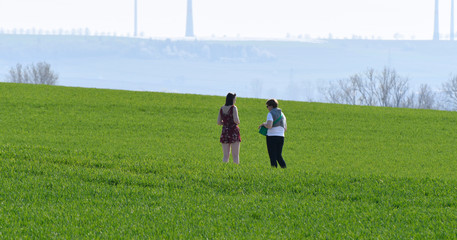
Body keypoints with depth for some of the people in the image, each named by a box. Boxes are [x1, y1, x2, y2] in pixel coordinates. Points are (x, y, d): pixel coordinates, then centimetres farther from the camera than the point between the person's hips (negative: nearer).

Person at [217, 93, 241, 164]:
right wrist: (238, 122, 3)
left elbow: (219, 122, 8)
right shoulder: (233, 108, -9)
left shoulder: (222, 109, 7)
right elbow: (236, 120, -19)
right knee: (235, 155, -2)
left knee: (226, 156, 9)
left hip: (224, 132, 5)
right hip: (233, 132, -5)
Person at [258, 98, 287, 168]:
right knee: (279, 156, 13)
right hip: (281, 137, 6)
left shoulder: (271, 114, -8)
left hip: (272, 136, -6)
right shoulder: (282, 114, 15)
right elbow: (285, 129, 19)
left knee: (273, 157, -2)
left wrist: (263, 124, -3)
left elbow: (269, 126, -22)